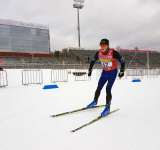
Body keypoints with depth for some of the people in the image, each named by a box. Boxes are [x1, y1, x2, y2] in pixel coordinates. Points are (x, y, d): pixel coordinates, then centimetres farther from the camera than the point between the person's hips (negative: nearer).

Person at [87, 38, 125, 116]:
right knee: (99, 87, 10)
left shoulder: (113, 53, -25)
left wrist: (122, 71, -20)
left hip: (113, 73, -4)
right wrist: (90, 70, 3)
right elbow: (93, 61, 4)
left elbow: (122, 61, -15)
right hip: (104, 72, 4)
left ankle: (108, 107, 1)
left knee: (108, 89, -13)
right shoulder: (99, 53, -13)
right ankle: (95, 101, 34)